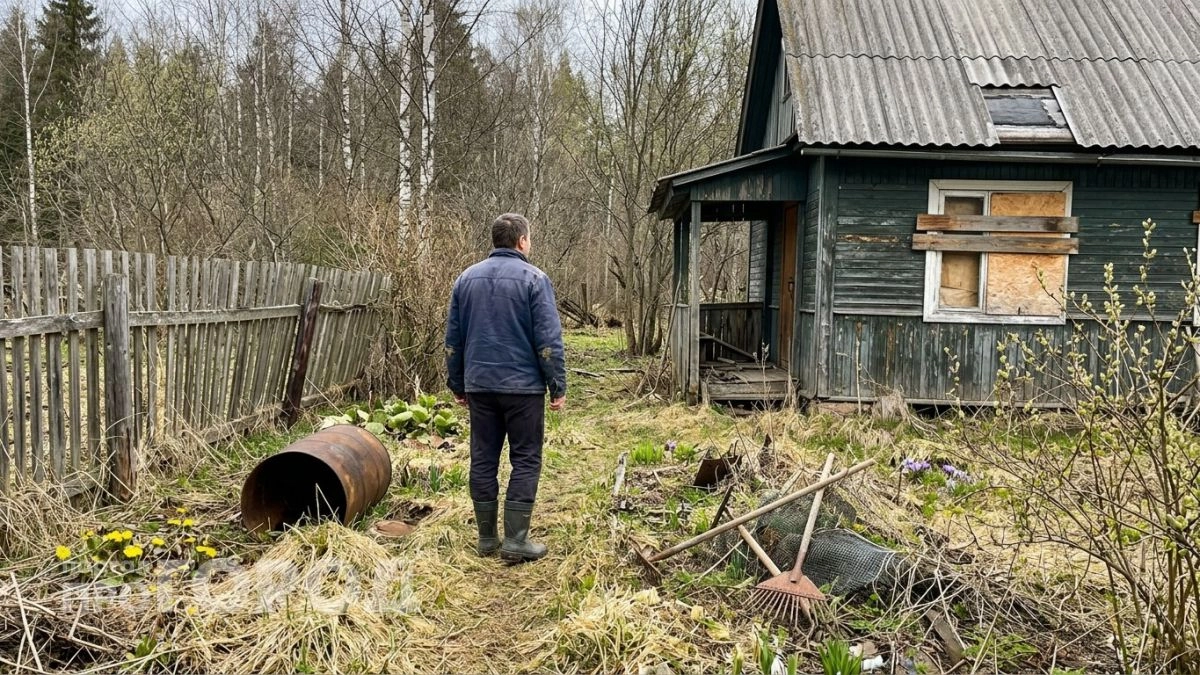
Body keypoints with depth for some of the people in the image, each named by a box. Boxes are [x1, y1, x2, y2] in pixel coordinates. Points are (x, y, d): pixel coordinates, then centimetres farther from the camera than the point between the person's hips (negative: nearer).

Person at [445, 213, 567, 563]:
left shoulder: (467, 278, 10)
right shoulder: (533, 278, -7)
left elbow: (453, 339, 13)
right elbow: (549, 340, -11)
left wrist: (457, 384, 20)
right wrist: (558, 387, -5)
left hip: (479, 386, 5)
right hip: (523, 386, -5)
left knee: (483, 459, 10)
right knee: (525, 461, 2)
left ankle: (487, 537, 16)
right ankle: (515, 539, 1)